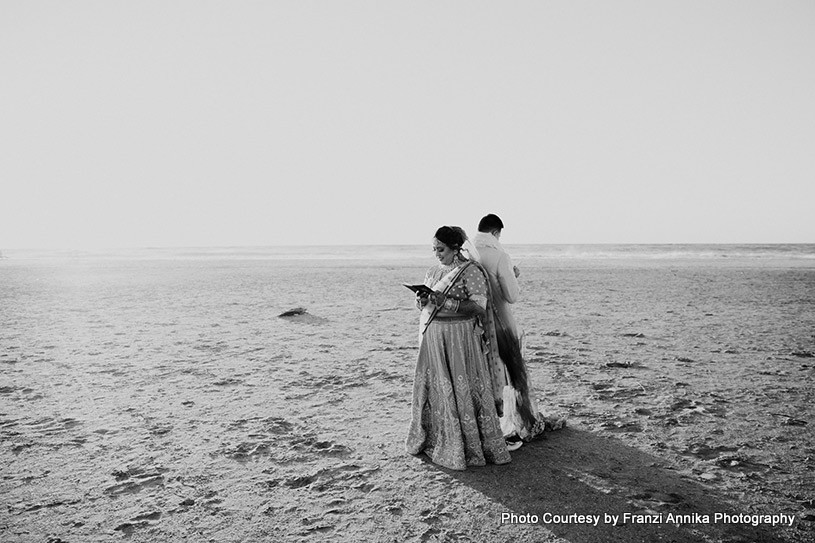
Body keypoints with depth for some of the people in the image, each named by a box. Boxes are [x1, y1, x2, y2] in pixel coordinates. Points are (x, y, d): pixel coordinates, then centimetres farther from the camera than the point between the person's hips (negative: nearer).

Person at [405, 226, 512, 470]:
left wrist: (445, 301, -25)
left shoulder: (471, 271, -9)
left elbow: (478, 307, -17)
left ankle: (474, 445, 10)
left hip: (461, 338, -6)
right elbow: (423, 305, 16)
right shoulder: (433, 272, 11)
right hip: (434, 337, 6)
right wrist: (422, 300, -8)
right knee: (435, 387, 12)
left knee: (464, 389, -2)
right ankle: (433, 438, 26)